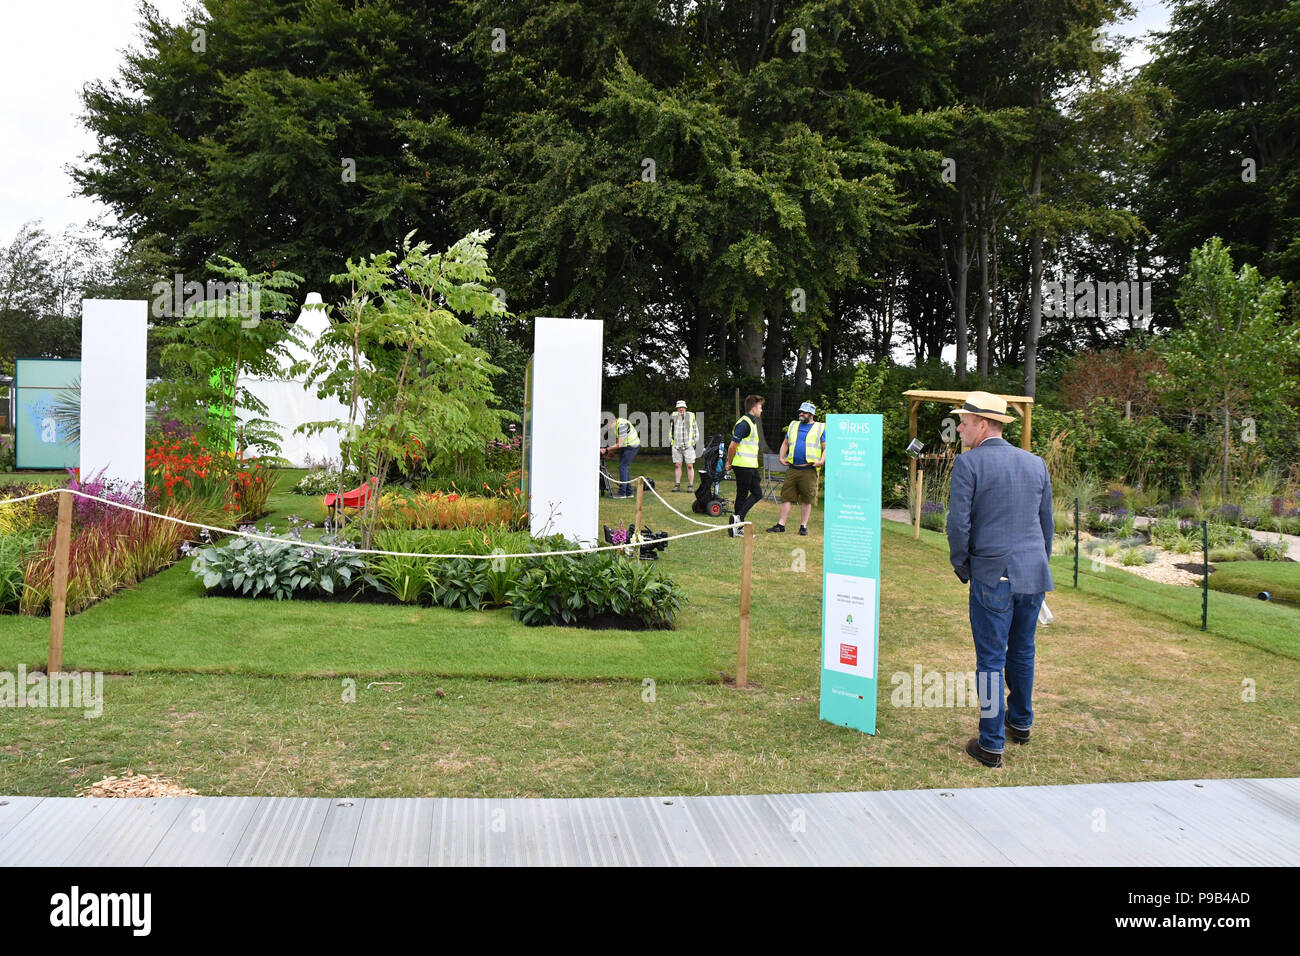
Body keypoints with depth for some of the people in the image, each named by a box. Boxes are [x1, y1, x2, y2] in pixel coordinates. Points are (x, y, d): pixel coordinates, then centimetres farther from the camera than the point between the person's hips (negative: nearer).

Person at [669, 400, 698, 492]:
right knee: (677, 465, 3)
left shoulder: (690, 416, 2)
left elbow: (695, 430, 9)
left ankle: (691, 486, 3)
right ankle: (677, 485, 9)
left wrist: (695, 442, 5)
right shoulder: (674, 416, 5)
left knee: (690, 466, -2)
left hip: (688, 445, -1)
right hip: (676, 446, 2)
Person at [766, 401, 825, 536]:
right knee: (787, 497, 1)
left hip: (809, 470, -3)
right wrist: (782, 457, 10)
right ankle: (780, 525, 4)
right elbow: (785, 443, 25)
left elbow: (826, 448, 3)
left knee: (806, 500, 2)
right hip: (792, 469, 3)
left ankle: (803, 526, 10)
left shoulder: (820, 428, 6)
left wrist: (821, 461, -13)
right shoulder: (793, 425, 18)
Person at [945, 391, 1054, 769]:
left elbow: (958, 524, -12)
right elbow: (1047, 524, 15)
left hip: (993, 576, -6)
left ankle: (991, 745, 6)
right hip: (1035, 575, 6)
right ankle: (1021, 723, 36)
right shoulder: (1036, 464, 10)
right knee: (1022, 652, 20)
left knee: (991, 659, 1)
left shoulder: (969, 463, -8)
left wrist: (961, 567, 3)